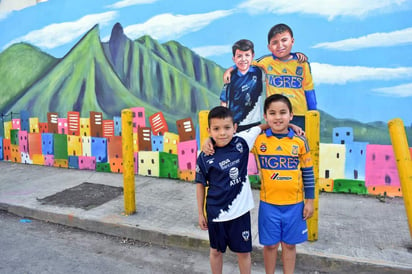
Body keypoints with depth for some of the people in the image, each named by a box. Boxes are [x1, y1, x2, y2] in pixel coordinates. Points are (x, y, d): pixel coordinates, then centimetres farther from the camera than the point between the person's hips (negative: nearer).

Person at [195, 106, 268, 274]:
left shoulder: (241, 142, -10)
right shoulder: (205, 158, -12)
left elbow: (261, 127, 4)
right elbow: (201, 185, -1)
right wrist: (200, 213, 3)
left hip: (240, 210, 1)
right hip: (215, 212, 0)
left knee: (243, 252, 15)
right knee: (216, 251, 19)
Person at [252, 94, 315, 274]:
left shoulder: (300, 141, -5)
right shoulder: (258, 139, -7)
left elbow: (308, 173, 1)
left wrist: (309, 201, 3)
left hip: (294, 204, 1)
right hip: (269, 204, 0)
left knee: (289, 244, 17)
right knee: (270, 244, 14)